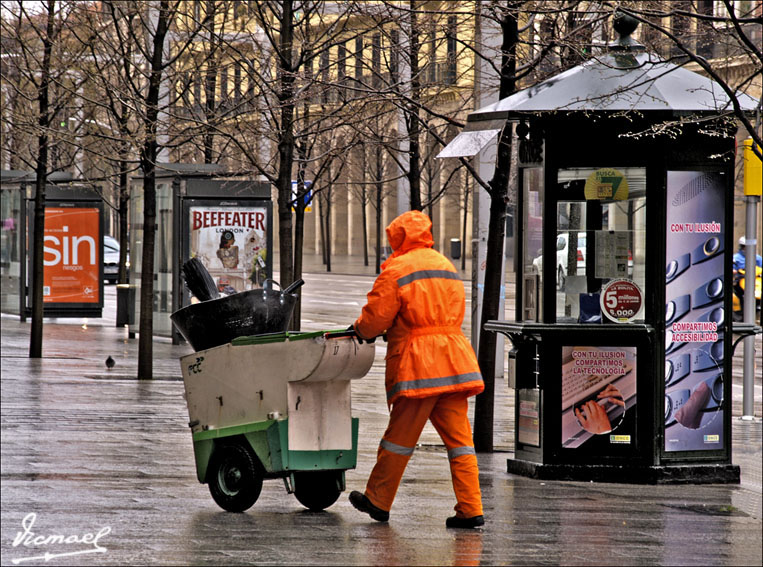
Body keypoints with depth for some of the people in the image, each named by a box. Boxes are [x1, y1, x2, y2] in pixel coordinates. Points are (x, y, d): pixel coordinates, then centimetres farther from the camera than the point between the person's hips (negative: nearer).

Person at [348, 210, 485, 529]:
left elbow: (375, 317, -6)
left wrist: (360, 329, 18)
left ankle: (378, 501, 16)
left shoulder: (397, 270, -4)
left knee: (400, 437, 4)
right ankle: (470, 509, -3)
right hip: (453, 361, 6)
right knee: (459, 437, 3)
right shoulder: (448, 267, 19)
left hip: (417, 365, -6)